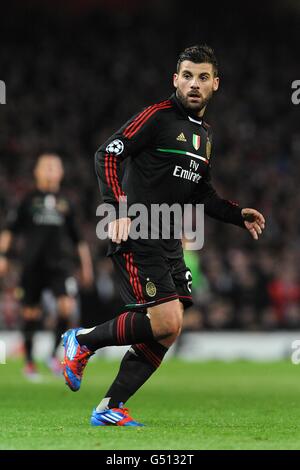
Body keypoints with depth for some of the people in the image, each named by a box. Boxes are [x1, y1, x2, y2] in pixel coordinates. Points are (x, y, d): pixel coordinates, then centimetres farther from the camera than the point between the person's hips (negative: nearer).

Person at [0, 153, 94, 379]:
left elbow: (79, 239, 17)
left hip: (60, 264, 1)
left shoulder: (65, 203, 12)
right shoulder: (29, 200, 6)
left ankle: (54, 354, -3)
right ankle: (29, 362, 18)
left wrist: (86, 265, 15)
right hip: (33, 265, -1)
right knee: (31, 313, 4)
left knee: (67, 305, -18)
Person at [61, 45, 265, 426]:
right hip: (136, 238, -9)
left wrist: (238, 215, 13)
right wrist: (117, 207, -29)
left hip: (169, 244, 9)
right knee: (166, 322, -18)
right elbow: (108, 154, -16)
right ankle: (83, 341, 2)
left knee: (166, 334, 1)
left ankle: (109, 409, 7)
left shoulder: (204, 134, 18)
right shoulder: (158, 116, -8)